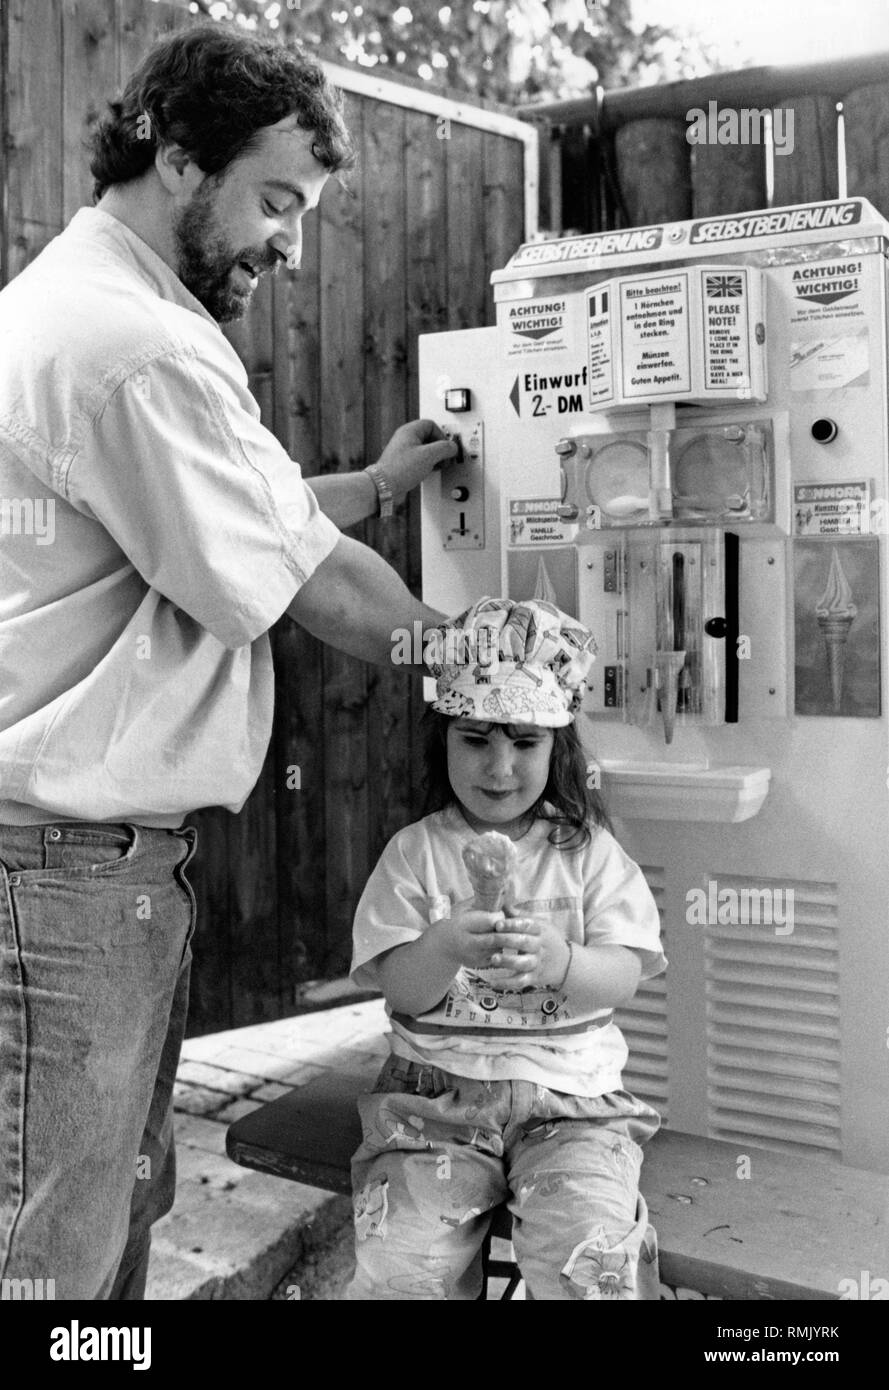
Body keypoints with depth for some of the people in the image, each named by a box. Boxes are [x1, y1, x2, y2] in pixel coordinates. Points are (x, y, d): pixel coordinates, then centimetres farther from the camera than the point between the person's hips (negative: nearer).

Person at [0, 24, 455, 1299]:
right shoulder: (144, 350, -18)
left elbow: (245, 520, 24)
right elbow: (322, 594, -13)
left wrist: (376, 485, 19)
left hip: (111, 851, 11)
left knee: (120, 1213, 18)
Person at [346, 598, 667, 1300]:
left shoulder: (589, 851, 6)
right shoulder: (417, 852, 4)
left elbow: (621, 978, -3)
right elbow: (400, 989, -3)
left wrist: (557, 961, -26)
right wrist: (445, 948, -26)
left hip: (572, 1091, 0)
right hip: (439, 1089, 0)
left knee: (587, 1253, -25)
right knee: (403, 1265, -20)